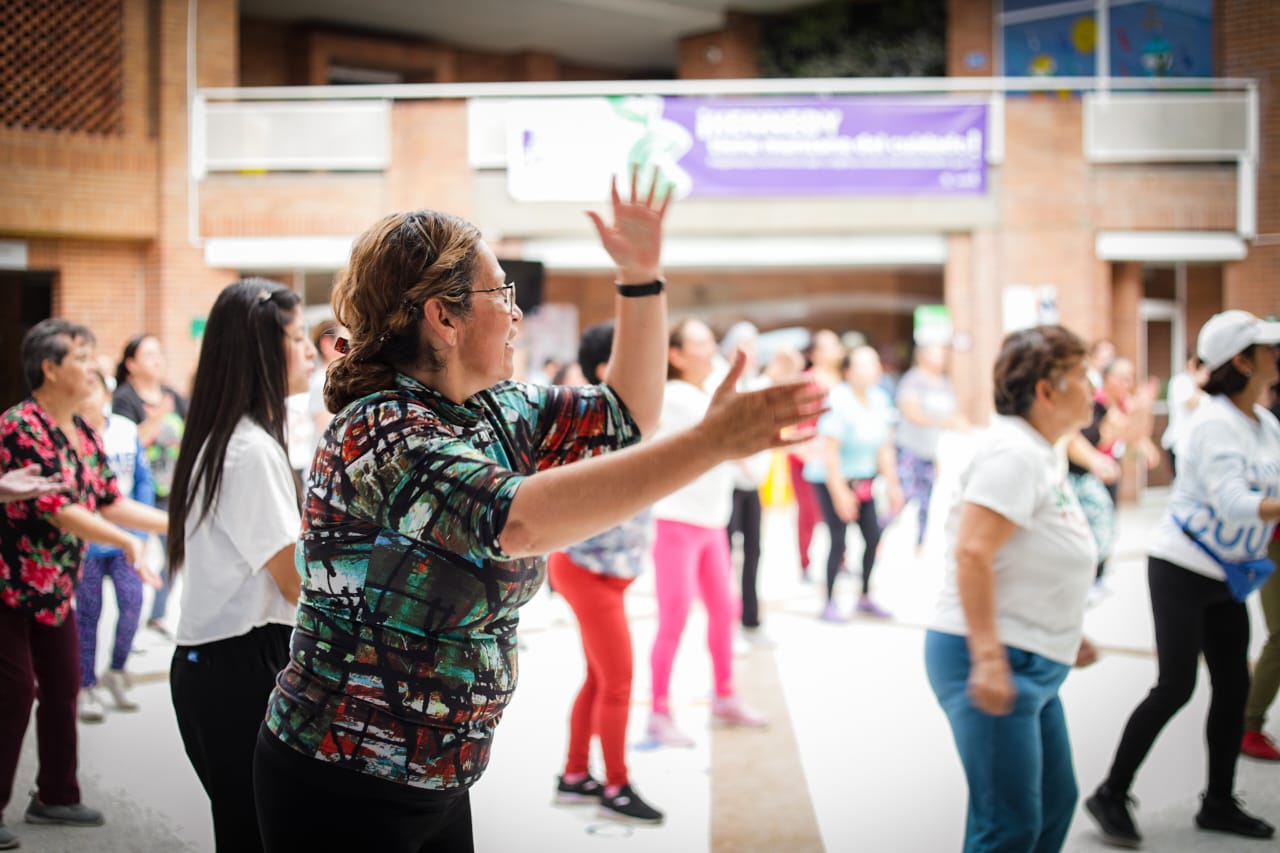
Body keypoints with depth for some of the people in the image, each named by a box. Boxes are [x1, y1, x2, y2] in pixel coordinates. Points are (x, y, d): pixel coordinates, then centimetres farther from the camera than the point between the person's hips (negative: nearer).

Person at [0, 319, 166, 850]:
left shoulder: (85, 434, 7)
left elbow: (110, 503, 8)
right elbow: (57, 509, -24)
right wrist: (127, 543, -22)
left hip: (56, 585, 8)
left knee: (62, 687, 10)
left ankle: (56, 796, 22)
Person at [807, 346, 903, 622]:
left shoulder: (879, 399, -2)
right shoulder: (838, 400, -21)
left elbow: (885, 447, 6)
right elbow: (830, 451, -21)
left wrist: (892, 485, 5)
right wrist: (840, 493, -22)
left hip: (862, 478, 6)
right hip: (831, 478, -6)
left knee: (873, 535, 1)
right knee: (838, 539, -11)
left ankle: (865, 597, 18)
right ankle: (830, 603, 0)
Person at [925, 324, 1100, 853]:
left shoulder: (1038, 453, 16)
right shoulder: (1012, 452, -16)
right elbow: (971, 553, -26)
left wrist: (1068, 631, 27)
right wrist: (988, 658, -30)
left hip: (1032, 666, 11)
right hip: (991, 661, -11)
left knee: (1055, 802, 18)